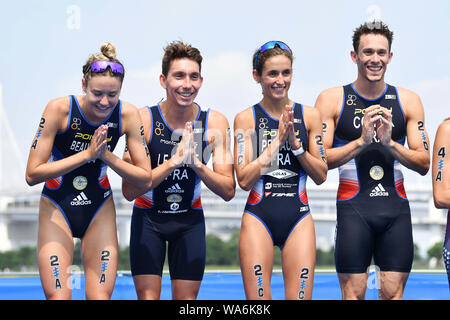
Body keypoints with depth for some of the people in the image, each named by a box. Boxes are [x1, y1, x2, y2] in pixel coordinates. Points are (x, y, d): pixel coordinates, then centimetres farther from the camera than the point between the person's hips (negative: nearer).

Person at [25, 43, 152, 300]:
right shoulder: (59, 109, -19)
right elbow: (33, 174, -21)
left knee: (100, 296, -6)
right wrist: (87, 154, -26)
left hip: (100, 211, 2)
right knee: (58, 297, -11)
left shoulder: (128, 115, -12)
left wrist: (107, 156, -22)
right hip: (57, 210, -2)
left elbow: (146, 180, -9)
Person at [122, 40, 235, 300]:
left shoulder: (215, 122, -12)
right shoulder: (144, 120, -18)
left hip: (190, 220, 2)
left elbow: (228, 191, -12)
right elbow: (129, 190, -22)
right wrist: (174, 161, -32)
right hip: (148, 218, -2)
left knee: (187, 300, 1)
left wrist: (197, 164, -28)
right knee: (148, 297, -8)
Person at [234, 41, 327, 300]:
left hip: (298, 218, 2)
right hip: (259, 218, -2)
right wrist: (277, 141, -11)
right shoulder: (246, 118, 1)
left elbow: (321, 176, 5)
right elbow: (244, 179, -7)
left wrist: (295, 143, -8)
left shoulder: (309, 116, 6)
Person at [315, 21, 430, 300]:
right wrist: (361, 141, -15)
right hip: (353, 207, -2)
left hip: (396, 208, 2)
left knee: (393, 293, 2)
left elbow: (424, 164, 6)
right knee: (353, 293, -3)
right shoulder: (332, 100, 2)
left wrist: (390, 143, -10)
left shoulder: (408, 101, 8)